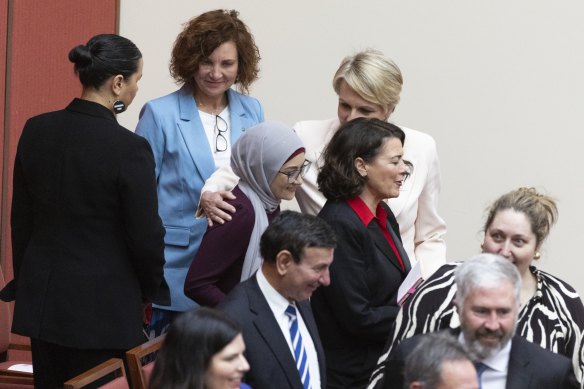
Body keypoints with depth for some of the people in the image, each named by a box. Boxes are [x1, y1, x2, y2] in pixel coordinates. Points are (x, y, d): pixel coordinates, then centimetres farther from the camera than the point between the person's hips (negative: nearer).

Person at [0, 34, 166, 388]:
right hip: (103, 305, -6)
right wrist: (151, 289, 6)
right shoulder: (130, 148, -18)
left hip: (41, 297, 6)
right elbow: (145, 235, -12)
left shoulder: (36, 130, 0)